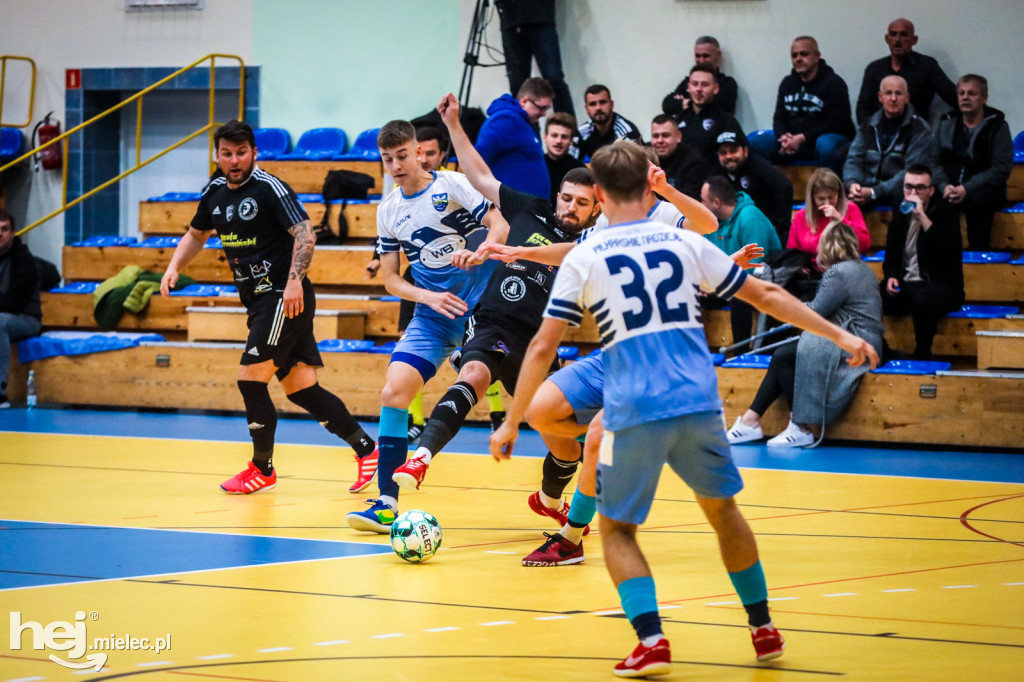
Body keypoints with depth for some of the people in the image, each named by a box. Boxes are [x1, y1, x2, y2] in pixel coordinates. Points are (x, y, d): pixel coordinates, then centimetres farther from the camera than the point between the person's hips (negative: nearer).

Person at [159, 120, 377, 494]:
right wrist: (174, 266, 12)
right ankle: (367, 449, 15)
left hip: (287, 298, -8)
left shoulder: (270, 188, -12)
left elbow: (305, 234, -18)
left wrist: (294, 281, -30)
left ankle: (262, 468, 5)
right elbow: (196, 234, 28)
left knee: (250, 378, -10)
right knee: (299, 388, 6)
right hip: (259, 302, 8)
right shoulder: (215, 193, 11)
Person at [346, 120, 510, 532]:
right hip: (431, 317, 4)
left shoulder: (452, 185, -4)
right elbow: (390, 279, 11)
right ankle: (386, 503, -11)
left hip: (481, 307, -4)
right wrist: (429, 297, -7)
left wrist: (478, 251, -27)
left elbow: (500, 225, -7)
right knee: (393, 393, -13)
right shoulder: (388, 211, 9)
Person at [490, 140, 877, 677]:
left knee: (617, 528, 13)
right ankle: (763, 629, 27)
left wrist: (510, 423, 8)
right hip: (698, 404, 3)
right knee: (722, 509, 25)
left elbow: (542, 348, 1)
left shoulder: (583, 258, 4)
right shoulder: (684, 243, 10)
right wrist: (841, 336, 22)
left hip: (633, 411, -3)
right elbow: (766, 297, 14)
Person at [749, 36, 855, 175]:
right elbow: (779, 118, 13)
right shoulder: (787, 83, 14)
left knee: (826, 145, -42)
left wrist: (802, 138, -22)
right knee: (753, 142, -14)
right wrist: (784, 137, -12)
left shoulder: (833, 83, -6)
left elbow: (834, 123, -14)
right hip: (793, 139, 6)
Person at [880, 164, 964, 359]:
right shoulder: (900, 215, 11)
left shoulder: (945, 213, -5)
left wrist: (922, 216, -26)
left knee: (922, 300, -40)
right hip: (905, 283, 5)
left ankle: (922, 356, -20)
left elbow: (947, 250, -24)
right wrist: (891, 277, -2)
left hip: (941, 284, -5)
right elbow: (891, 255, 20)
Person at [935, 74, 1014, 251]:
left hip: (983, 188, -3)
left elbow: (1001, 169, -7)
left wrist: (967, 189, -18)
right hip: (949, 187, 3)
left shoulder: (997, 126, 3)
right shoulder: (946, 124, 15)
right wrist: (945, 187, -13)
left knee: (977, 200, -39)